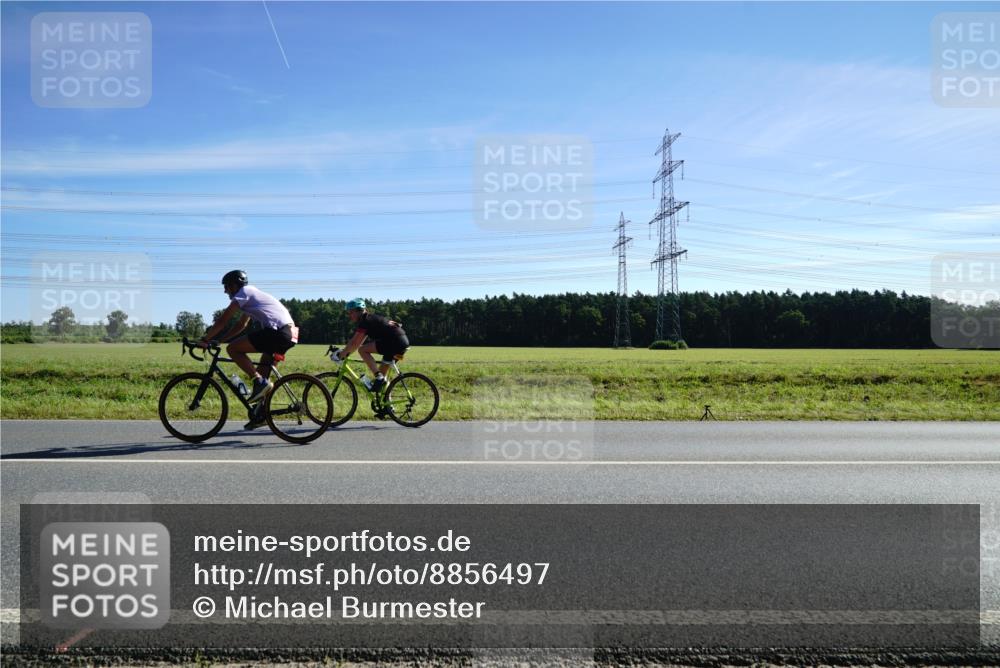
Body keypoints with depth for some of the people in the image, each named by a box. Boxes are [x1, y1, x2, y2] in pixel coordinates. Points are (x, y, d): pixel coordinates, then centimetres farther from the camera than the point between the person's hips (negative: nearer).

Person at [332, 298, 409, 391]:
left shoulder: (365, 321, -6)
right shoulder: (371, 319, 22)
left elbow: (354, 344, -9)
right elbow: (356, 342, 27)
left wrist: (341, 355, 1)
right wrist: (344, 351, 23)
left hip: (394, 341, -10)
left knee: (362, 350, -9)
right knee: (382, 372, 17)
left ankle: (378, 377, -12)